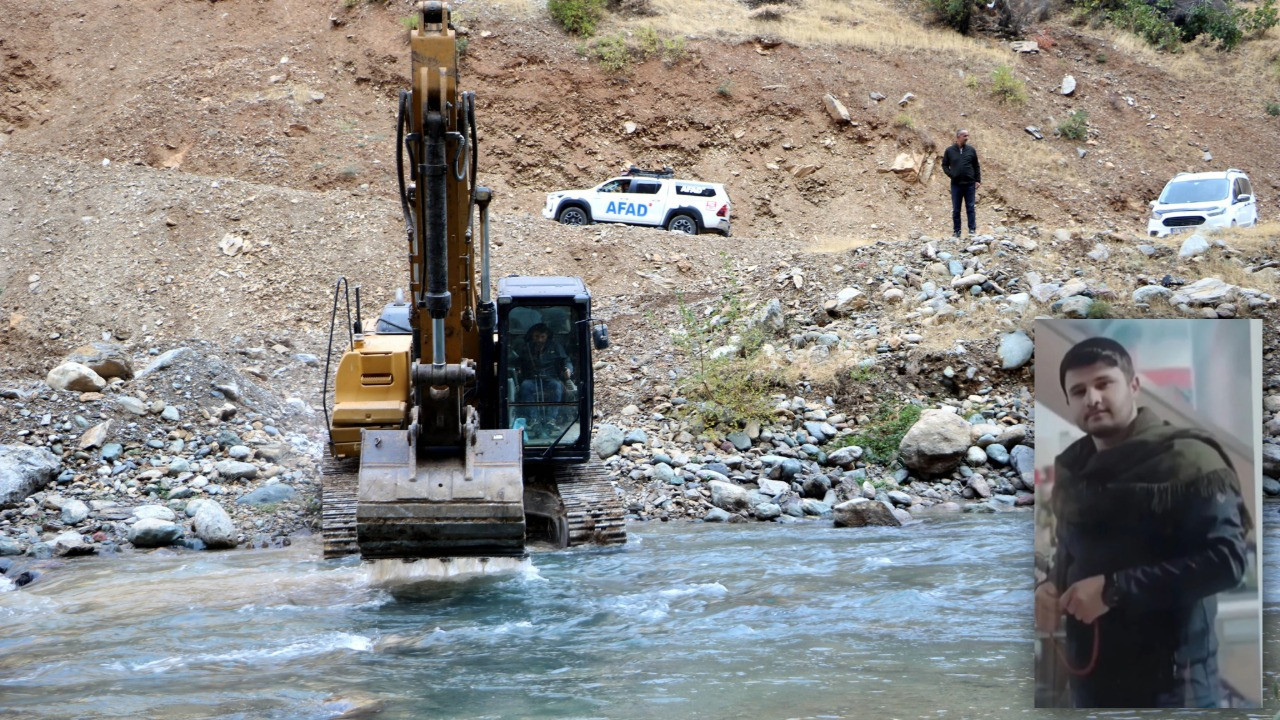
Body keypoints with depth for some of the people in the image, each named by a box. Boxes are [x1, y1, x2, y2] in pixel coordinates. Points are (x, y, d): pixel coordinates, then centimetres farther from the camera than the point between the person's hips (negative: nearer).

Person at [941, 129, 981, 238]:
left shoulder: (971, 150, 4)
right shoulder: (950, 151, 2)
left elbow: (976, 166, 8)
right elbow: (944, 165, 9)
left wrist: (978, 180, 1)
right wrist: (951, 174, -6)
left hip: (970, 184, 0)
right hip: (956, 184, 0)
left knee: (970, 208, 1)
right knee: (956, 210, 5)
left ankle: (972, 230, 4)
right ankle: (956, 231, 11)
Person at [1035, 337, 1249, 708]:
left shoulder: (1185, 460, -11)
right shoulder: (1072, 468, 12)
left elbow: (1227, 559, -20)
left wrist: (1115, 589, -21)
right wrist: (1050, 586, 2)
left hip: (1168, 682, -7)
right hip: (1090, 676, 7)